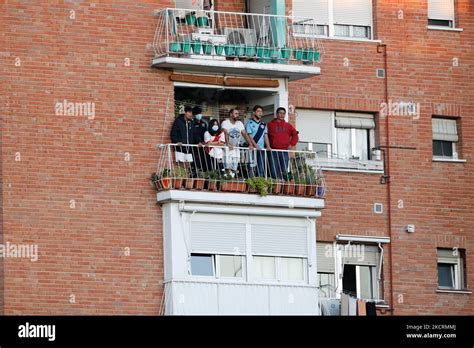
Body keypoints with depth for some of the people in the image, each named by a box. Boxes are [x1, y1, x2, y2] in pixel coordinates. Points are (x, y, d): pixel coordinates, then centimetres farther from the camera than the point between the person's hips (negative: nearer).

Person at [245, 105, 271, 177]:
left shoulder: (263, 124, 18)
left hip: (262, 149, 5)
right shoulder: (250, 123, 2)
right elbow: (249, 135, -6)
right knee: (253, 166, -10)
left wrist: (268, 146, -3)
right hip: (253, 149, -5)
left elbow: (266, 136, 13)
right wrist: (255, 145, -19)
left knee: (261, 167, 4)